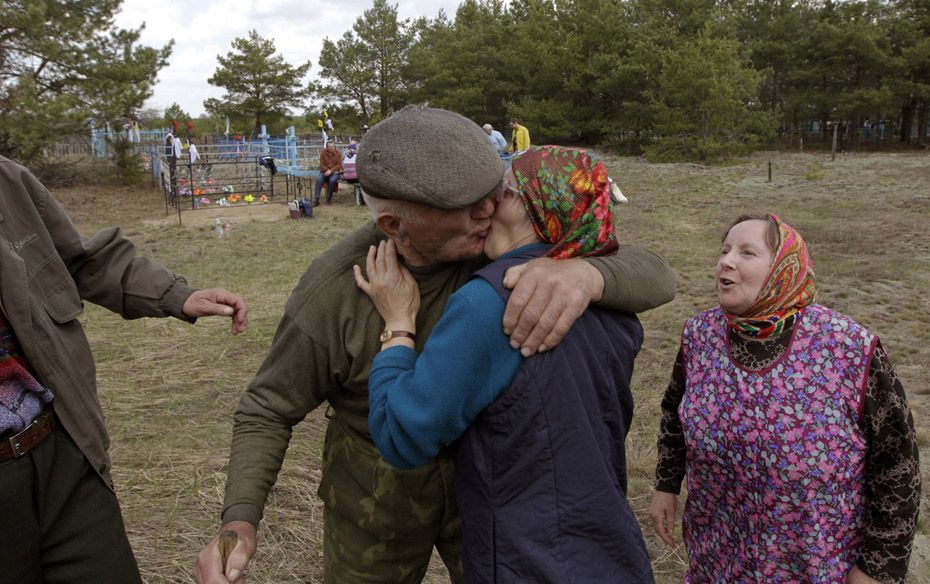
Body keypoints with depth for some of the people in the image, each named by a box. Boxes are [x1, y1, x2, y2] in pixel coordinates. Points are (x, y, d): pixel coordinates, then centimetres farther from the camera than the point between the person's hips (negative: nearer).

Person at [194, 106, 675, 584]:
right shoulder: (330, 293, -26)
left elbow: (654, 278, -24)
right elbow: (268, 411, -12)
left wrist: (584, 272, -48)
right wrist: (239, 522, -30)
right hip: (378, 491, -1)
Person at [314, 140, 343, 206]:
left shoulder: (338, 152, -4)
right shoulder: (323, 152, -3)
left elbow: (339, 165, -7)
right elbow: (322, 165, -3)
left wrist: (331, 171, -21)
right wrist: (327, 170, -19)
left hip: (335, 172, -1)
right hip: (325, 171, 1)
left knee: (332, 180, -33)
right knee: (318, 179, -28)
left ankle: (329, 199, -15)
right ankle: (316, 199, -26)